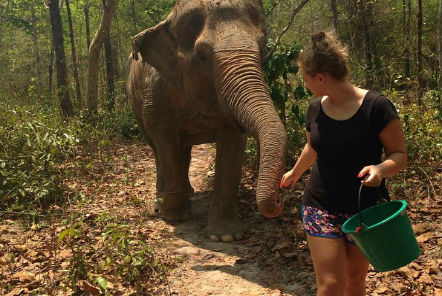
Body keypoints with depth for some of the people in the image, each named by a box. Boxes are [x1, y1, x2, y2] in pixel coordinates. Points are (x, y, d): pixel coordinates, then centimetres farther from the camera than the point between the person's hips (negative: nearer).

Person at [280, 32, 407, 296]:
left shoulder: (376, 107, -14)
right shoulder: (316, 108, 1)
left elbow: (399, 155, -8)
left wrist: (380, 169, -30)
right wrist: (295, 172, 36)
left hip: (365, 209, -2)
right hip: (321, 208, 2)